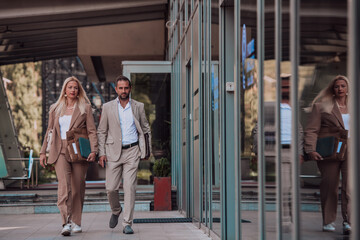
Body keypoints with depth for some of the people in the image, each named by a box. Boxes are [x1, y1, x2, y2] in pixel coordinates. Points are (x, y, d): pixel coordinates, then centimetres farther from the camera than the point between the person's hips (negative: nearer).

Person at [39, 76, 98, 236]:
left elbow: (92, 131, 1)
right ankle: (66, 223, -23)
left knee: (77, 188, 3)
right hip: (60, 151, 1)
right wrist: (43, 152, 14)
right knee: (64, 184, -16)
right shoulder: (55, 109, 14)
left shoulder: (85, 108, 6)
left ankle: (76, 223, 15)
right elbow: (50, 131, 19)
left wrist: (93, 150, -12)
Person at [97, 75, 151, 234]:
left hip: (132, 151, 0)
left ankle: (127, 224, -4)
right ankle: (116, 211, 31)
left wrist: (147, 150, 9)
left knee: (129, 187, -8)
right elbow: (101, 131, 7)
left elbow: (146, 129, 15)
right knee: (111, 188, -1)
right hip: (113, 151, 0)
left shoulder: (138, 107, 7)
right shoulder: (107, 107, 5)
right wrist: (101, 153, -1)